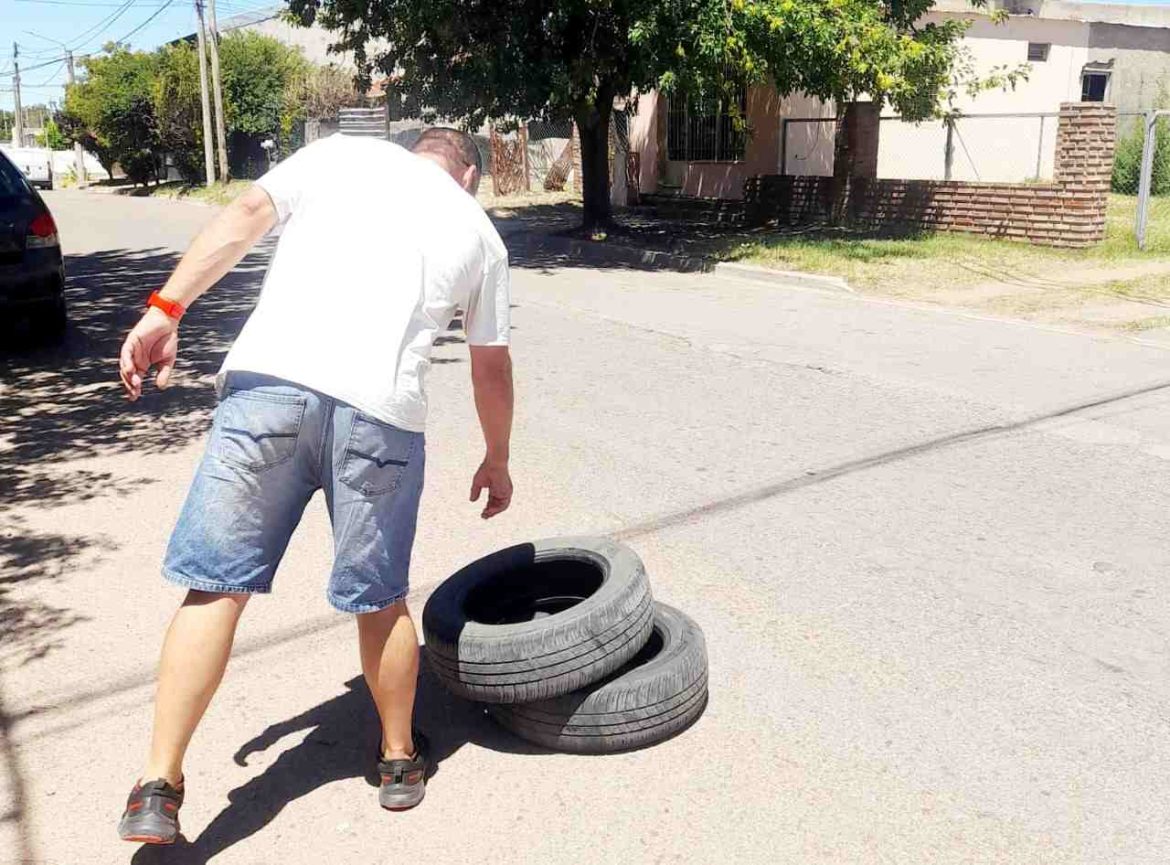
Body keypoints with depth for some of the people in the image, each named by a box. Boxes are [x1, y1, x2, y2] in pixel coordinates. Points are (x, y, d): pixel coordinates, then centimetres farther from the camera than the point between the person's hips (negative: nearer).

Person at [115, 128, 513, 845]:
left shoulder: (341, 154, 22)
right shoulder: (478, 230, 22)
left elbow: (246, 216, 5)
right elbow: (492, 366, 26)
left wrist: (166, 310, 2)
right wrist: (497, 460, 38)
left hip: (268, 380, 0)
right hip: (382, 410, 1)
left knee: (216, 585, 7)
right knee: (381, 600, 16)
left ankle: (158, 789, 8)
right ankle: (401, 760, 33)